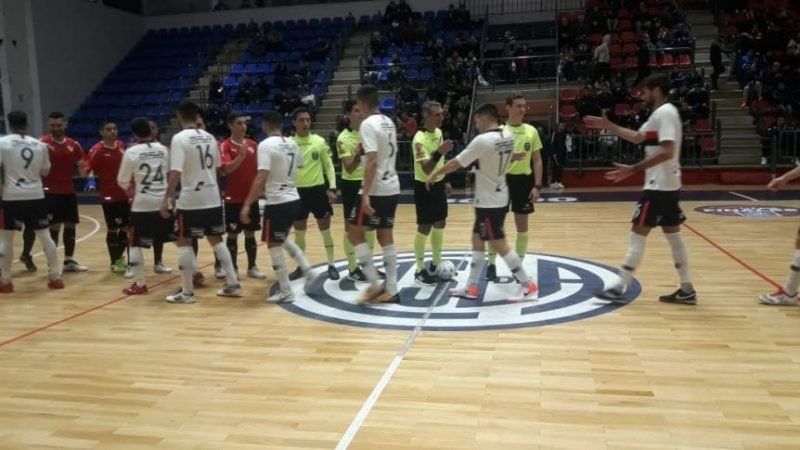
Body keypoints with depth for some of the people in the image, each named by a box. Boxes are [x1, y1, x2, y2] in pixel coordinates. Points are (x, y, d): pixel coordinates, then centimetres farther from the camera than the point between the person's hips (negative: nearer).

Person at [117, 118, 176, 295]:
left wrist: (130, 188, 21)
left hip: (143, 204, -4)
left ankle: (139, 284, 5)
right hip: (164, 201, 4)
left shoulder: (132, 152, -7)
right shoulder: (163, 149, 6)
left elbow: (122, 181, 0)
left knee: (135, 244, 6)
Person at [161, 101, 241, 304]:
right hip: (213, 198, 6)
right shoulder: (210, 137, 8)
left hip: (190, 199, -6)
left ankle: (187, 292, 7)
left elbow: (175, 173, -17)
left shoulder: (180, 138, -11)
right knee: (216, 239, 16)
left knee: (184, 242, 5)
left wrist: (167, 199, -13)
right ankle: (233, 284, 17)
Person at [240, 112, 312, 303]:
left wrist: (247, 205, -19)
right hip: (293, 199, 7)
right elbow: (299, 167, 21)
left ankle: (286, 292, 6)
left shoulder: (265, 145, -13)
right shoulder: (292, 144, 8)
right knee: (282, 239, 27)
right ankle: (306, 269, 16)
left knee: (274, 245, 4)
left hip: (277, 202, -7)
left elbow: (261, 178, -21)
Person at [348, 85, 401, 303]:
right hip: (392, 188, 8)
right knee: (386, 237, 11)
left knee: (355, 233, 4)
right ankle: (391, 290, 12)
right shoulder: (389, 122, 13)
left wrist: (365, 194, -23)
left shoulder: (368, 124, -14)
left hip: (376, 191, -8)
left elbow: (372, 161, -22)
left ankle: (375, 284, 0)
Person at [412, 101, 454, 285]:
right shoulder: (420, 139, -22)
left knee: (440, 224, 15)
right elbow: (427, 169, -30)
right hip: (424, 187, -8)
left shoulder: (438, 132, 5)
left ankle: (436, 264, 30)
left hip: (438, 185, 8)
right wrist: (439, 152, -42)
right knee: (425, 228, -2)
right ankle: (420, 270, 10)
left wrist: (445, 181, 17)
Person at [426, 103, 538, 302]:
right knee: (477, 239, 15)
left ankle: (528, 285, 6)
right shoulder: (509, 136, 3)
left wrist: (435, 174, 1)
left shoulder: (482, 140, -20)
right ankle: (471, 287, 20)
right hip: (499, 197, 9)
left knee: (499, 245, -1)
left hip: (488, 201, -9)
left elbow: (456, 163, -13)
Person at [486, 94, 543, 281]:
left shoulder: (531, 131, 3)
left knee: (522, 225, 6)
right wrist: (509, 158, -24)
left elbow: (537, 160, 6)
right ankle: (492, 265, 16)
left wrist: (537, 186, -2)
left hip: (524, 180, 2)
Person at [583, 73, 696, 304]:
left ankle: (620, 288, -2)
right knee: (673, 234, 12)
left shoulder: (665, 113, -16)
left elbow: (667, 152, -26)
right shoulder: (661, 113, 16)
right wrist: (609, 126, 22)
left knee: (638, 233, -6)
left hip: (659, 185, -10)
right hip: (667, 184, 10)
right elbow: (638, 137, 27)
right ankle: (687, 290, 17)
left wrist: (633, 169, -27)